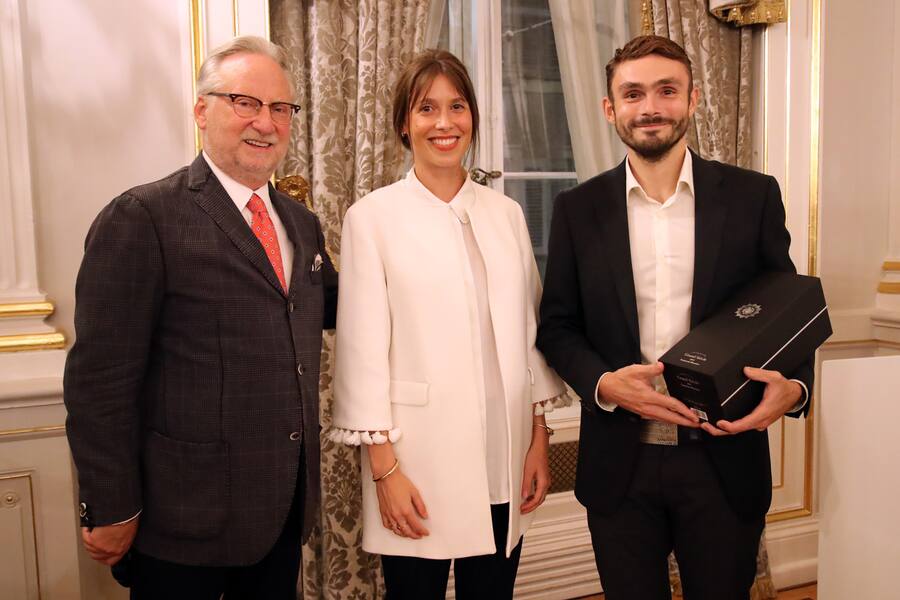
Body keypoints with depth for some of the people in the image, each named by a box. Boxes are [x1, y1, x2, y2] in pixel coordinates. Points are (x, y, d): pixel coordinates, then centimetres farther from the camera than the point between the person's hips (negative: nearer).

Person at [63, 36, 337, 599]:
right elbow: (100, 379, -14)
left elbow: (330, 308, 21)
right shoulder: (142, 218, -13)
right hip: (186, 516, -6)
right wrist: (111, 512, -12)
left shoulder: (301, 222, 9)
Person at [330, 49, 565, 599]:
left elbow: (529, 331, 9)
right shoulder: (373, 217, -5)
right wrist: (384, 469, -8)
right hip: (417, 461, -3)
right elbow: (363, 348, -6)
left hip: (504, 462, 4)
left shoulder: (506, 213, 6)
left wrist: (540, 438, 6)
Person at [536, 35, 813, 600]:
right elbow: (557, 325, 3)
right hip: (619, 464, 1)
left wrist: (793, 387, -15)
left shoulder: (753, 196, -1)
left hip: (724, 459, 0)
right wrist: (603, 382, -15)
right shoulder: (578, 208, 0)